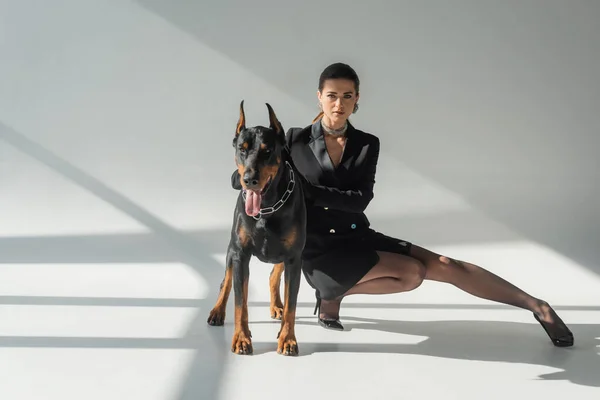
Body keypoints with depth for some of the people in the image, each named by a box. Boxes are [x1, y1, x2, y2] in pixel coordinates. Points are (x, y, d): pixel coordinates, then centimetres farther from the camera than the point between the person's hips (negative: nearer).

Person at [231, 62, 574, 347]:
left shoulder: (367, 144, 2)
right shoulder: (295, 140, -4)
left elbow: (361, 200, -12)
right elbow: (240, 176, -4)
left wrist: (305, 189, -22)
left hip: (359, 238, 4)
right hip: (319, 251, -4)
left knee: (446, 266, -8)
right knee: (412, 272, -22)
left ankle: (538, 306, 3)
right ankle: (334, 294, -3)